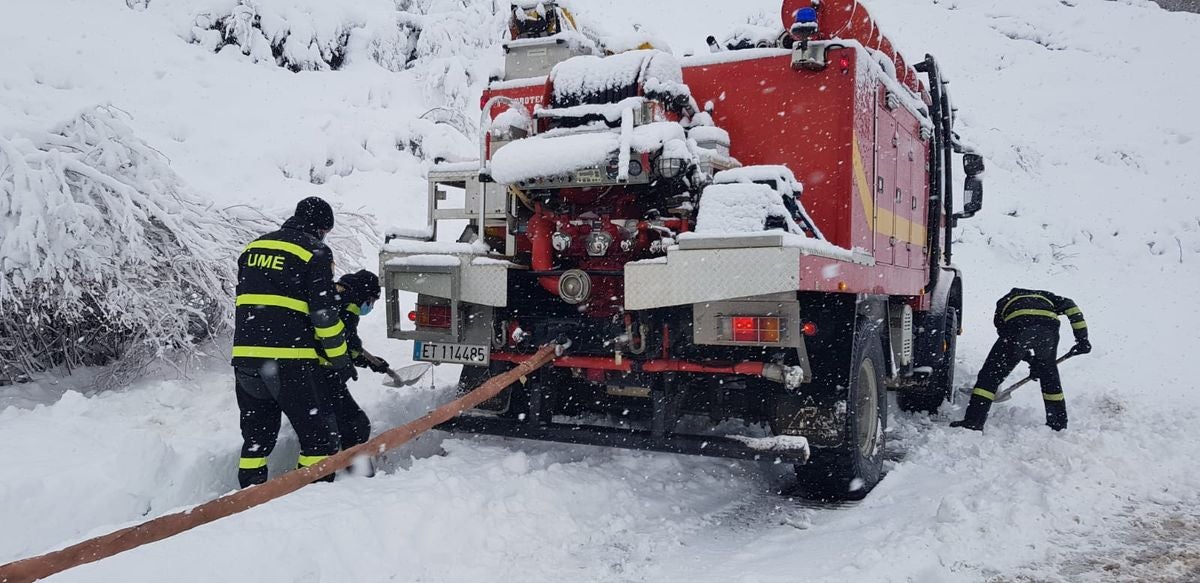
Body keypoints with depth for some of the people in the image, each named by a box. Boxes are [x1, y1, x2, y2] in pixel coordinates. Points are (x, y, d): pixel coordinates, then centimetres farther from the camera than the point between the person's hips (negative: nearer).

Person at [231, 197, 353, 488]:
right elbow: (324, 311, -10)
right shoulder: (315, 252, -4)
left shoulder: (253, 247, 18)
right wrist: (341, 358, -2)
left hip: (244, 355, 7)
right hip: (290, 359, -7)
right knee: (319, 435, 2)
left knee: (257, 436, 19)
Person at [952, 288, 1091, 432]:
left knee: (991, 373, 6)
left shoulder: (1004, 302, 39)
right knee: (1050, 375, 28)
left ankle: (973, 421, -1)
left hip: (1018, 327, -3)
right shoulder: (1045, 296, 42)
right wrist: (1082, 338, 18)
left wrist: (1033, 363, 35)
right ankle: (1059, 424, 36)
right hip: (1049, 327, 3)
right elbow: (1070, 306, 23)